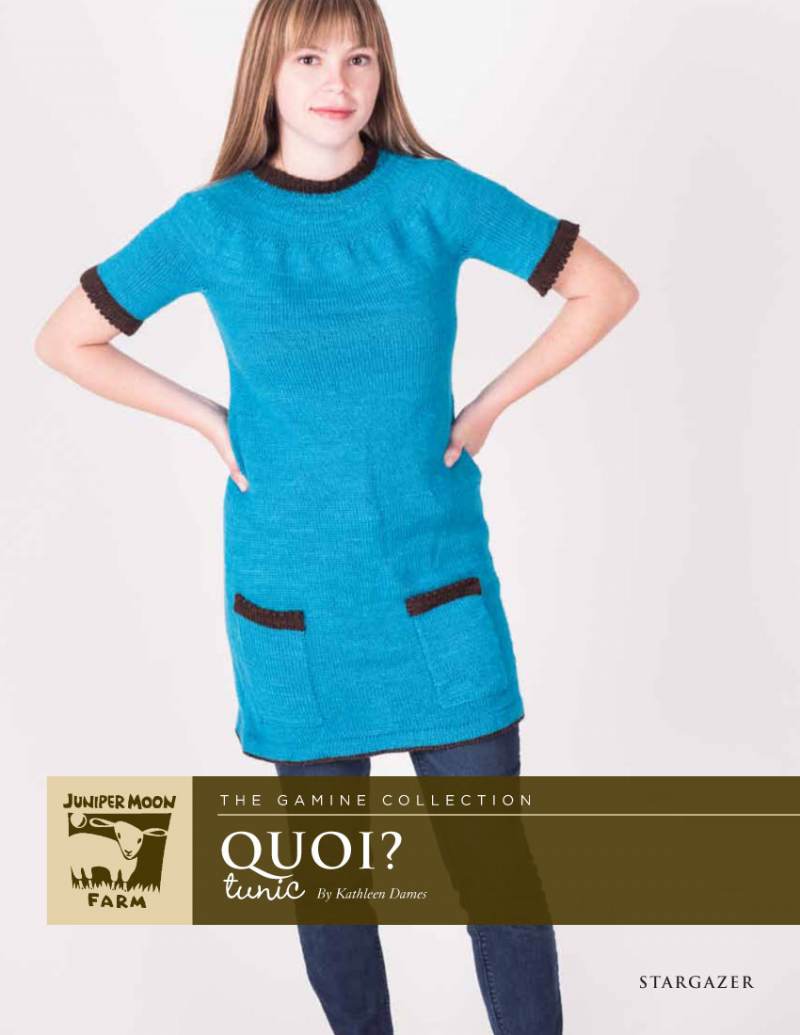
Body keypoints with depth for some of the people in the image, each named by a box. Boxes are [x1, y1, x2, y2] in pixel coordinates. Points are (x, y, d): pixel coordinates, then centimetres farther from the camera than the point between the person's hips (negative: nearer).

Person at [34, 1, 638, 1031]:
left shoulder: (435, 195, -4)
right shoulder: (212, 223, -3)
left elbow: (606, 290, 2)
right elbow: (63, 341, 7)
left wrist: (488, 405, -3)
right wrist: (209, 420, -1)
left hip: (437, 580, 0)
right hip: (291, 598, 1)